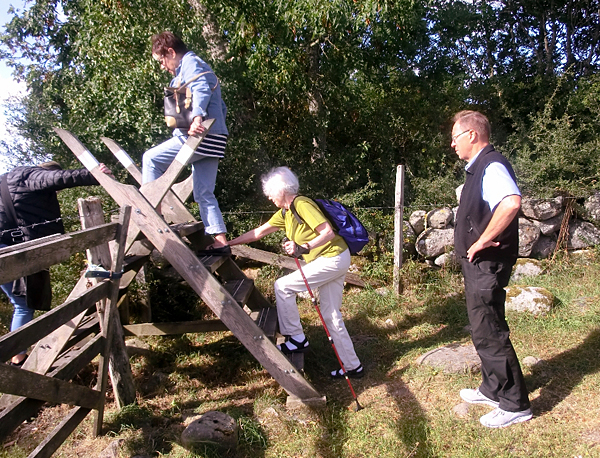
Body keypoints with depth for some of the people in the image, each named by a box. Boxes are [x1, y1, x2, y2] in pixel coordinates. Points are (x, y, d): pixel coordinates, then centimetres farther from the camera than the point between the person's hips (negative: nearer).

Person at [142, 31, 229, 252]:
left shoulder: (190, 63, 0)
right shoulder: (201, 67, 30)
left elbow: (201, 89, -22)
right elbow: (221, 107, 32)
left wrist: (197, 117, -35)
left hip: (201, 135, -10)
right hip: (211, 140, 10)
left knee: (151, 158, 0)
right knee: (204, 194, 8)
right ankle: (220, 241, 5)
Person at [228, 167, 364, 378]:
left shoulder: (302, 205, -17)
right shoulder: (285, 213, 12)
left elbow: (328, 232, -23)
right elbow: (258, 232, 15)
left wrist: (303, 248, -32)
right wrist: (227, 243, 14)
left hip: (333, 258, -10)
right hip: (332, 261, 10)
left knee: (283, 286, -7)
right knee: (331, 317, 12)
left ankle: (296, 338, 4)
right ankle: (352, 366, 21)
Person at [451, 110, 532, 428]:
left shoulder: (492, 166, -19)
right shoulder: (478, 168, 14)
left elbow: (511, 203, -39)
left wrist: (482, 241, -29)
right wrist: (472, 243, 12)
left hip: (487, 265, -11)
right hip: (477, 264, 11)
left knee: (489, 334, -1)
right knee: (483, 330, 20)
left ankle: (515, 404, 14)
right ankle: (492, 389, 36)